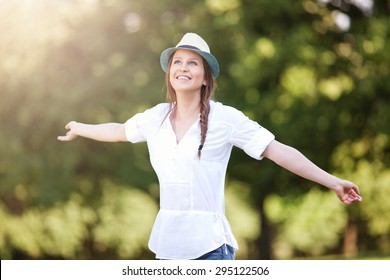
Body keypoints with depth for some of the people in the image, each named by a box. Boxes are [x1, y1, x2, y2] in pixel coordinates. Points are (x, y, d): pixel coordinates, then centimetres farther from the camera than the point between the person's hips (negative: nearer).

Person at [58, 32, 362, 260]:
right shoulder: (155, 118, 7)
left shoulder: (225, 118, -6)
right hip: (167, 243, 5)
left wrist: (332, 181, -14)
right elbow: (118, 131, 27)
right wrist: (79, 128, 45)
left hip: (209, 244, -5)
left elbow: (279, 151, -8)